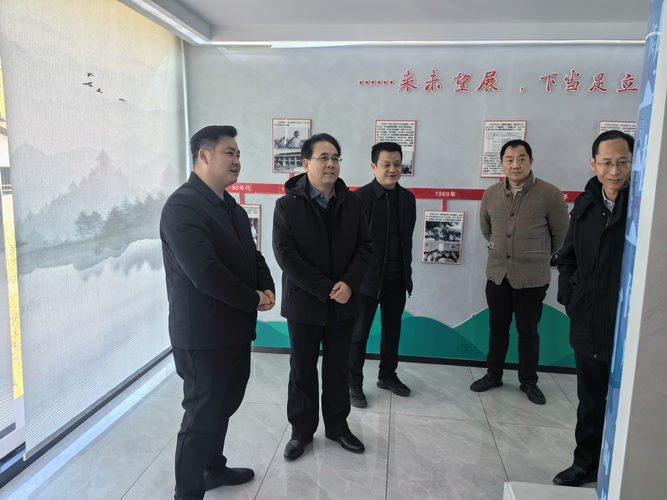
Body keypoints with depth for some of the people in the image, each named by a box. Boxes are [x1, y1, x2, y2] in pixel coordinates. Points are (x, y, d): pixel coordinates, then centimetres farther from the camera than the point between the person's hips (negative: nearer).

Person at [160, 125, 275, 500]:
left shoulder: (232, 207, 11)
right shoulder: (182, 206, -18)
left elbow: (252, 255, 15)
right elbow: (205, 273, -27)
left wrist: (268, 289, -5)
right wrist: (253, 300, -16)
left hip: (236, 328, 9)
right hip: (204, 333, -9)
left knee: (224, 405, 22)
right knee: (202, 414, 5)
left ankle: (214, 468, 44)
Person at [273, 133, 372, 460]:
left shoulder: (351, 202, 3)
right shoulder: (287, 205, -7)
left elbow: (364, 246, 2)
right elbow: (286, 255, -14)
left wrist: (348, 283, -14)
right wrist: (325, 289, -18)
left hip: (343, 302, 3)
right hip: (303, 302, -2)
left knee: (338, 369, 15)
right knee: (302, 370, 12)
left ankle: (337, 426, 34)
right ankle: (301, 431, 30)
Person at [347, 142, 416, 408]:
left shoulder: (407, 198, 6)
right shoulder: (360, 197, -11)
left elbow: (408, 237, 12)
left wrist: (406, 271, 12)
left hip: (398, 279, 5)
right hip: (367, 279, -5)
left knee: (392, 330, 18)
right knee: (359, 333, 6)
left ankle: (387, 375, 36)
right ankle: (354, 383, 20)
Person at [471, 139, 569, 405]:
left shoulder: (550, 194, -13)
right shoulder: (491, 194, -1)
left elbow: (561, 235, -1)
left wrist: (538, 256, 10)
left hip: (532, 278, -3)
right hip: (497, 274, 3)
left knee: (528, 331, 10)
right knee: (497, 328, 15)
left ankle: (528, 381, 28)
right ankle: (493, 374, 31)